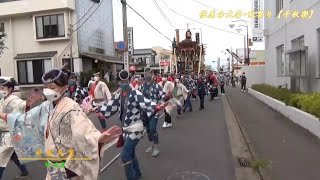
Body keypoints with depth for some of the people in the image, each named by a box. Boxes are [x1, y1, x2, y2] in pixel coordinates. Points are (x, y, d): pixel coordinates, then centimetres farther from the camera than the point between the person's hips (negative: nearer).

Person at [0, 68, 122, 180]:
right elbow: (27, 119, 18)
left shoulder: (71, 108, -22)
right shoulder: (46, 106, 1)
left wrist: (100, 138, -55)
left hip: (68, 166, -7)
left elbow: (84, 132, -36)